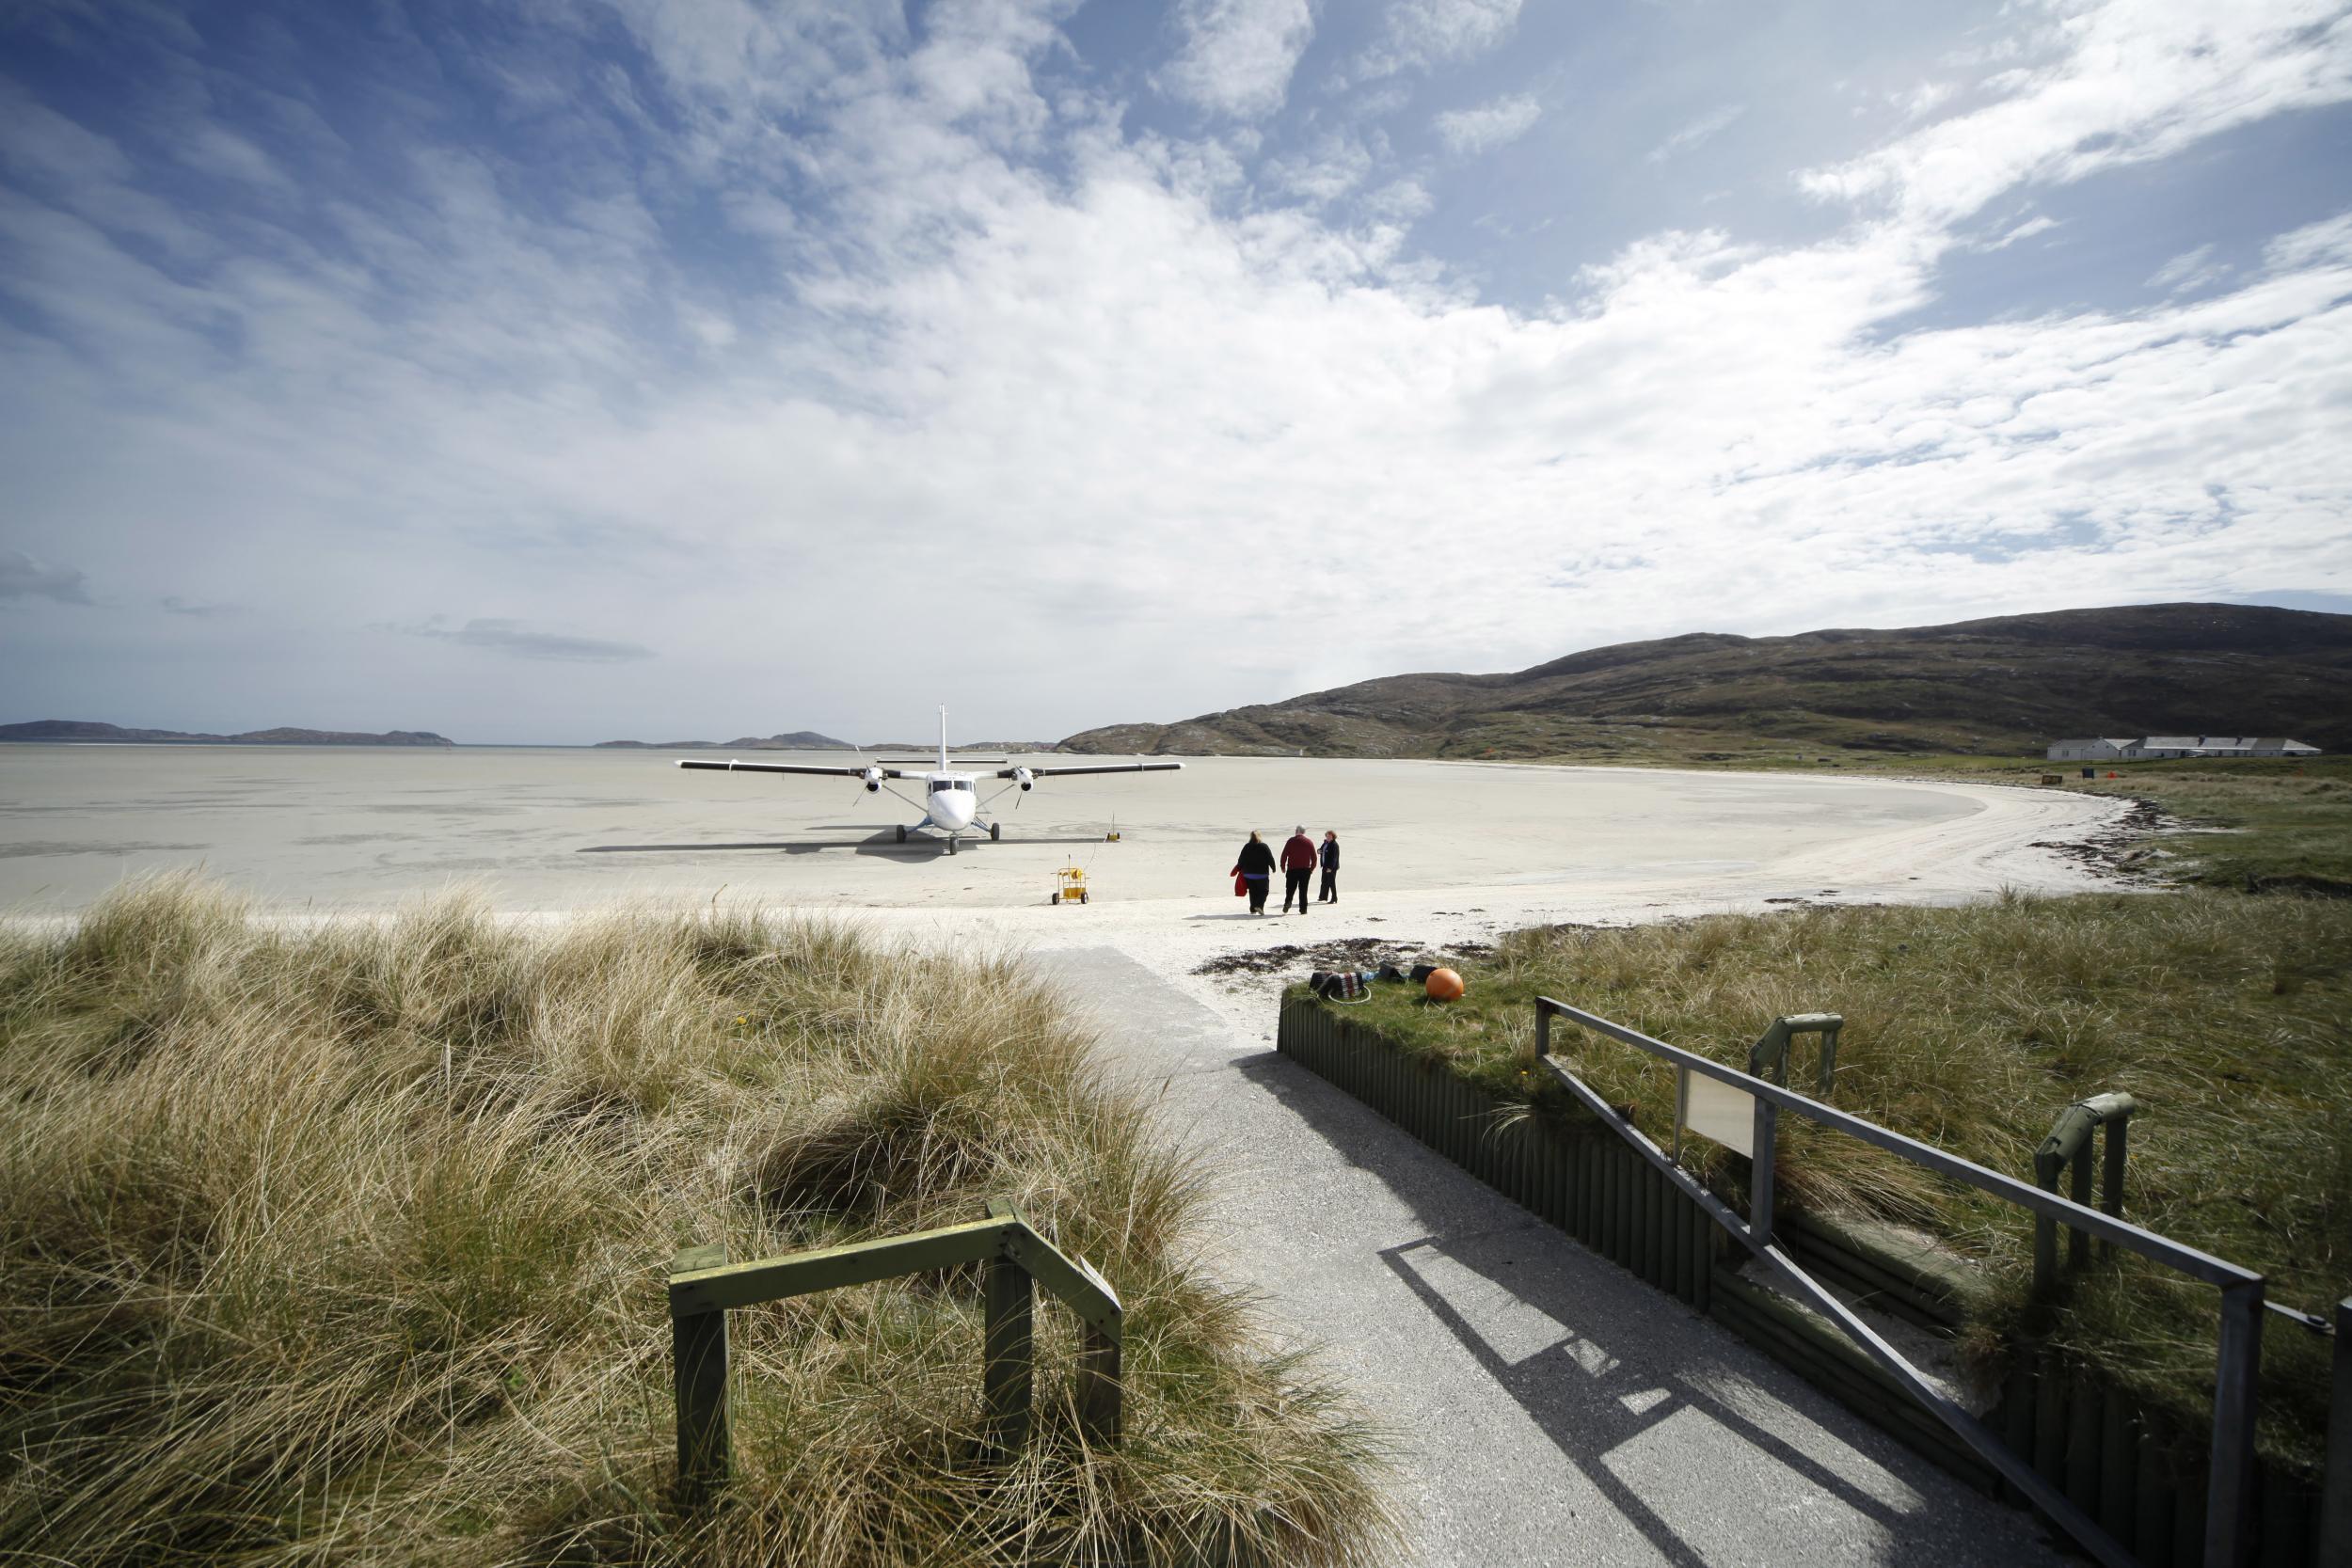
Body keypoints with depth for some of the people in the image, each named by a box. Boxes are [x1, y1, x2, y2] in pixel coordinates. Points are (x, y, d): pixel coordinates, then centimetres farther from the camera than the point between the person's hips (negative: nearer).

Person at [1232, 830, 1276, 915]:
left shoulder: (1246, 847, 0)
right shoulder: (1264, 846, -6)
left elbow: (1241, 860, 2)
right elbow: (1270, 859, -4)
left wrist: (1239, 869, 17)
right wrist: (1273, 868, 9)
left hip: (1249, 874, 3)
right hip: (1262, 873, -3)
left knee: (1253, 892, 12)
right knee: (1263, 891, 4)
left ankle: (1253, 909, 12)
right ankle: (1259, 905, -17)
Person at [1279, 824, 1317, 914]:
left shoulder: (1291, 841, -2)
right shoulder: (1309, 842, 5)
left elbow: (1284, 854, -4)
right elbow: (1314, 857, 6)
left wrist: (1283, 866, 5)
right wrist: (1312, 868, 15)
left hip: (1292, 869, -1)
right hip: (1305, 870, 1)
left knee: (1290, 888, 7)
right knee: (1303, 890, 6)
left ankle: (1287, 902, -15)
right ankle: (1303, 909, 4)